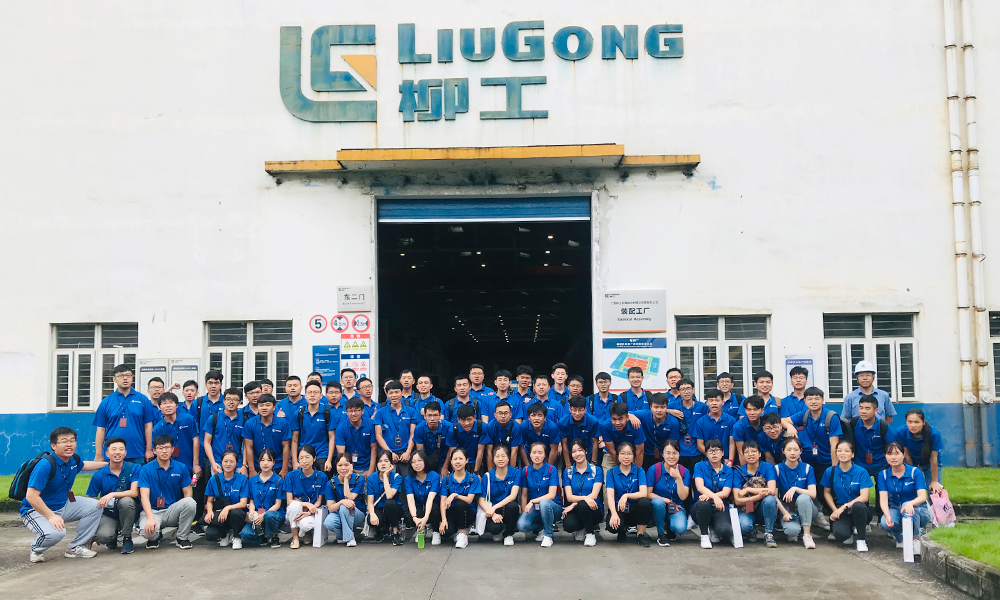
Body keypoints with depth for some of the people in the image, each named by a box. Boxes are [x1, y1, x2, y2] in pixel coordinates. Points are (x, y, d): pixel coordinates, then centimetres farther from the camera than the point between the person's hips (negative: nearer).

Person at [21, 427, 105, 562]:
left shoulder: (74, 459, -2)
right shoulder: (45, 465, -27)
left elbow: (84, 465, 26)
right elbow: (31, 496, -30)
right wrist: (51, 516, -34)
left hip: (63, 505, 8)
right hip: (37, 511, -8)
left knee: (94, 506, -7)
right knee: (55, 533, -35)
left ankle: (76, 547, 5)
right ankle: (36, 550, 2)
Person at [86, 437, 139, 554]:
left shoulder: (134, 468, -5)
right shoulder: (99, 475, -2)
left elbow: (134, 492, -16)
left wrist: (112, 494, -30)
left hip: (128, 513, -1)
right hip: (108, 515, 1)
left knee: (126, 501, -35)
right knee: (102, 536, -30)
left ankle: (127, 538, -14)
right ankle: (113, 537, 10)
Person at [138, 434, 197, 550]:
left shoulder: (181, 468, 2)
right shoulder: (146, 470, -3)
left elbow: (187, 494, 1)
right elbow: (144, 496, -12)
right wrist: (150, 518, -28)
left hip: (173, 510, 2)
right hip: (152, 511, -2)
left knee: (190, 502, -31)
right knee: (148, 531, -36)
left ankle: (182, 538, -9)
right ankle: (155, 537, 6)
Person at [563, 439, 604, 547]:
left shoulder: (596, 470, 3)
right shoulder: (568, 472, 8)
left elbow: (594, 495, -7)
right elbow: (569, 497, -3)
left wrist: (574, 505, -17)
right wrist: (585, 498, -25)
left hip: (594, 510, -1)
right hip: (575, 511, 1)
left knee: (582, 505, -36)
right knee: (568, 525, -34)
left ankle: (590, 533, -10)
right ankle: (581, 529, 3)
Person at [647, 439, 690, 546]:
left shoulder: (685, 472, -4)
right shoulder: (654, 469, -8)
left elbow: (683, 497, -11)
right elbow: (648, 493, -8)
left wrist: (678, 478, -23)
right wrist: (665, 500, -20)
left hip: (677, 508, 1)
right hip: (659, 508, -1)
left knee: (680, 528, -31)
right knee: (658, 501, -37)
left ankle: (669, 527, 9)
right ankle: (661, 533, -11)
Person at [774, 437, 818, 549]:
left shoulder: (807, 468, 1)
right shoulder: (777, 469, -2)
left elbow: (813, 494, -9)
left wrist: (795, 488, -23)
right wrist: (784, 512, -15)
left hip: (805, 508, 1)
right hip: (786, 509, -1)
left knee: (803, 497, -35)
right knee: (792, 530, -33)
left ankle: (807, 534, -22)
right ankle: (793, 533, 6)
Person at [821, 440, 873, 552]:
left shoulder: (861, 472, -7)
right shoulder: (830, 472, 0)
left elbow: (864, 497, -14)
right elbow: (827, 493, 9)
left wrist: (844, 507, -21)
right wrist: (835, 510, -8)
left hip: (858, 509, -1)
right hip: (839, 509, 1)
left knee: (858, 506, -40)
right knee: (840, 535, -30)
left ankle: (861, 539, -14)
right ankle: (850, 530, 12)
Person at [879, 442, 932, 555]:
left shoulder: (915, 472, -11)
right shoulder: (883, 475, -3)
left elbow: (922, 496, -23)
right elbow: (883, 499, -12)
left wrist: (910, 503, -47)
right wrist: (887, 515, -34)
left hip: (918, 512, -2)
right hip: (896, 510, 2)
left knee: (907, 506, -37)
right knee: (884, 523, -32)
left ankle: (916, 538, -14)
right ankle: (901, 537, 3)